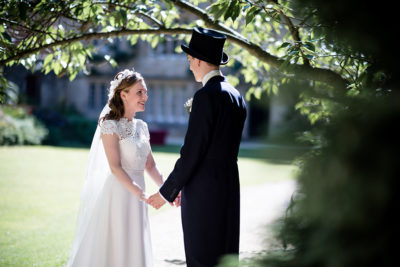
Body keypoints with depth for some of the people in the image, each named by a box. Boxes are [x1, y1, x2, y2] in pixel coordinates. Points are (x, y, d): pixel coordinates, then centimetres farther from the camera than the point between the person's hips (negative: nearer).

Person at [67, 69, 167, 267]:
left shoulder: (141, 126, 10)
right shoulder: (110, 126, -11)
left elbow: (150, 165, 12)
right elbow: (115, 167, -19)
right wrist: (141, 194, -27)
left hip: (135, 196, 7)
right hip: (117, 193, -7)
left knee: (135, 251, 12)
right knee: (111, 251, 0)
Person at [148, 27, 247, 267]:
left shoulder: (207, 96, -15)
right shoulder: (236, 96, 12)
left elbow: (192, 151, -18)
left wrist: (167, 192, -8)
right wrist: (185, 188, 18)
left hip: (204, 194, -9)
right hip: (229, 188, 9)